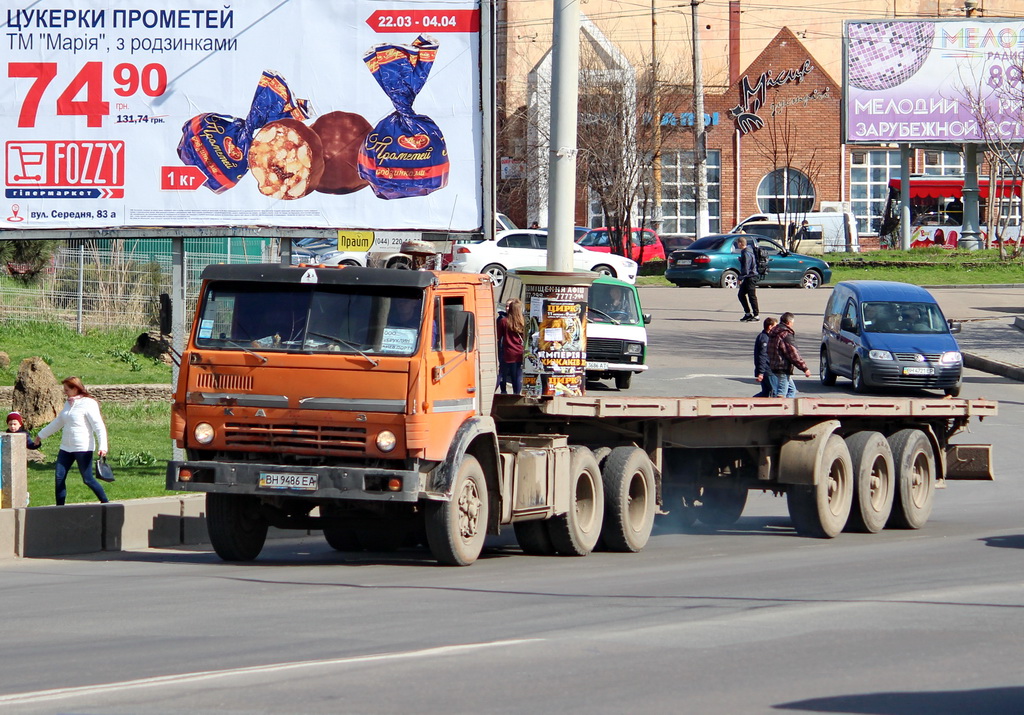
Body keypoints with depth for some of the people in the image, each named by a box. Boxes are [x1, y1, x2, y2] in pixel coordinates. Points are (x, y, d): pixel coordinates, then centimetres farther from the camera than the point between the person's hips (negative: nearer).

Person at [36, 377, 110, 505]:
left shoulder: (88, 404, -11)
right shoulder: (68, 404, 13)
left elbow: (99, 426, -15)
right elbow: (57, 422, 28)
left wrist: (102, 446, -25)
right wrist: (41, 435, 37)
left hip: (83, 448, -8)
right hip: (66, 447, 8)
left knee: (88, 479, -6)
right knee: (59, 477, -1)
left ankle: (106, 504, 9)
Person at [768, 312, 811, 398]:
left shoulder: (775, 334, 14)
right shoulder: (786, 335, -17)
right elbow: (793, 354, -19)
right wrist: (805, 368, -13)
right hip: (783, 368, -10)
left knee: (792, 389, 19)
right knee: (781, 394, -10)